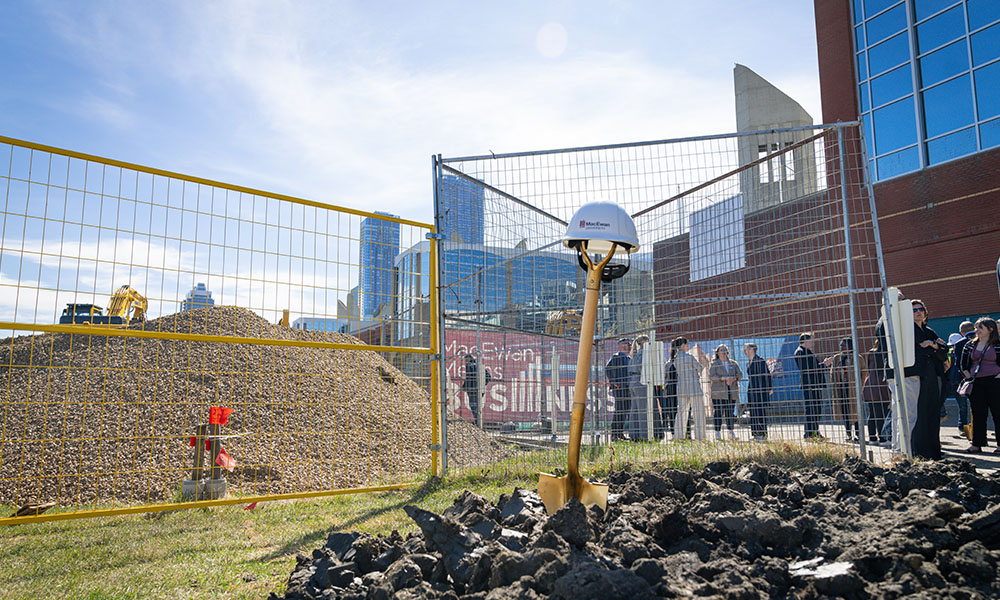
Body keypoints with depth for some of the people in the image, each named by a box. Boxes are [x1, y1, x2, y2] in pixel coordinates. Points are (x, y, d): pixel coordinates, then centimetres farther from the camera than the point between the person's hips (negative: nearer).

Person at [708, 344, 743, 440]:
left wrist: (733, 379, -12)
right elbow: (711, 376, -7)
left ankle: (730, 431, 13)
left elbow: (740, 374, 9)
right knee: (718, 412, -6)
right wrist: (724, 378, -18)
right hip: (719, 392, -3)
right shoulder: (714, 364, 4)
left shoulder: (733, 363, 15)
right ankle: (717, 432, 1)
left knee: (730, 412, 3)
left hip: (732, 392, 3)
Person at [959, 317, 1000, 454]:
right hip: (976, 383, 4)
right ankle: (977, 444, 9)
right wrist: (967, 375, 7)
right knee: (977, 413, 5)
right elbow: (963, 364, 20)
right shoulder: (970, 345, 11)